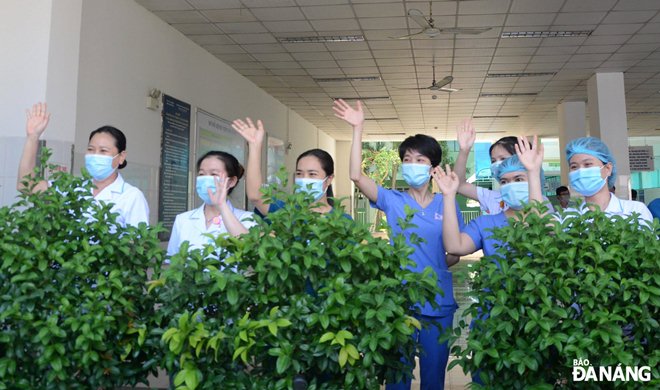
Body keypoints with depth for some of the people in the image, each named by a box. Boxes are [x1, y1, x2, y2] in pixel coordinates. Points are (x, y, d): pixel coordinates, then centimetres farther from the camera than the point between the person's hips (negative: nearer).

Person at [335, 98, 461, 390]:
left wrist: (442, 264, -15)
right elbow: (356, 176, -15)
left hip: (438, 303, 1)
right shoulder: (393, 201, -1)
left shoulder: (447, 204, 2)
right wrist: (358, 129, -19)